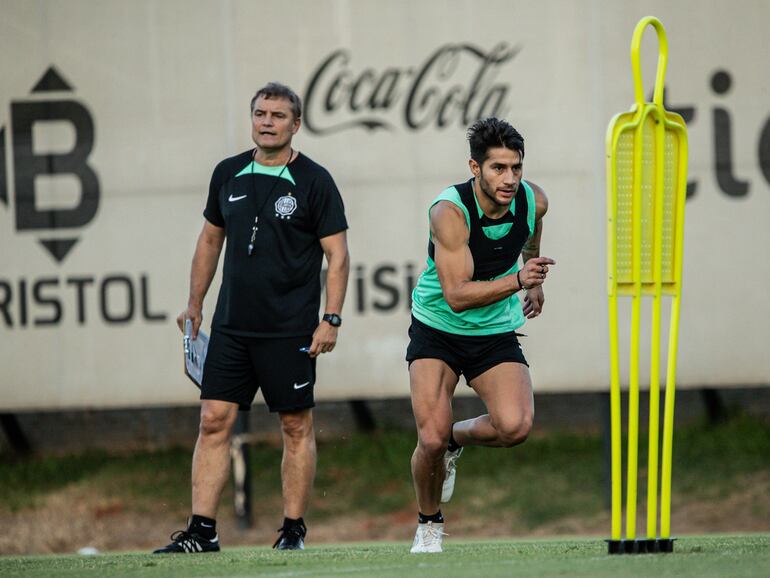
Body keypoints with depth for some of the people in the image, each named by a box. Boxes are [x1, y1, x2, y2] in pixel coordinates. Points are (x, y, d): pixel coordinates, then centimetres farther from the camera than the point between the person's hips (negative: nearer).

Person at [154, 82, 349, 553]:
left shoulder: (314, 181, -5)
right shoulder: (229, 174, 8)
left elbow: (338, 255, -6)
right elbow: (211, 239, 20)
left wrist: (331, 319, -13)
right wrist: (195, 303, 18)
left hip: (290, 332, -4)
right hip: (231, 327, 4)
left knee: (297, 427, 2)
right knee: (214, 422, -2)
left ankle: (294, 529, 10)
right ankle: (202, 530, -2)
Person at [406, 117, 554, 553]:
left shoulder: (534, 201, -11)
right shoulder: (449, 211, -26)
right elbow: (456, 295, -33)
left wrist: (535, 283, 30)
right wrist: (518, 280, -44)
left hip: (496, 333, 3)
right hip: (438, 332, -3)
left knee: (516, 426, -21)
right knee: (431, 440, -15)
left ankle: (457, 439, 15)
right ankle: (429, 525, 16)